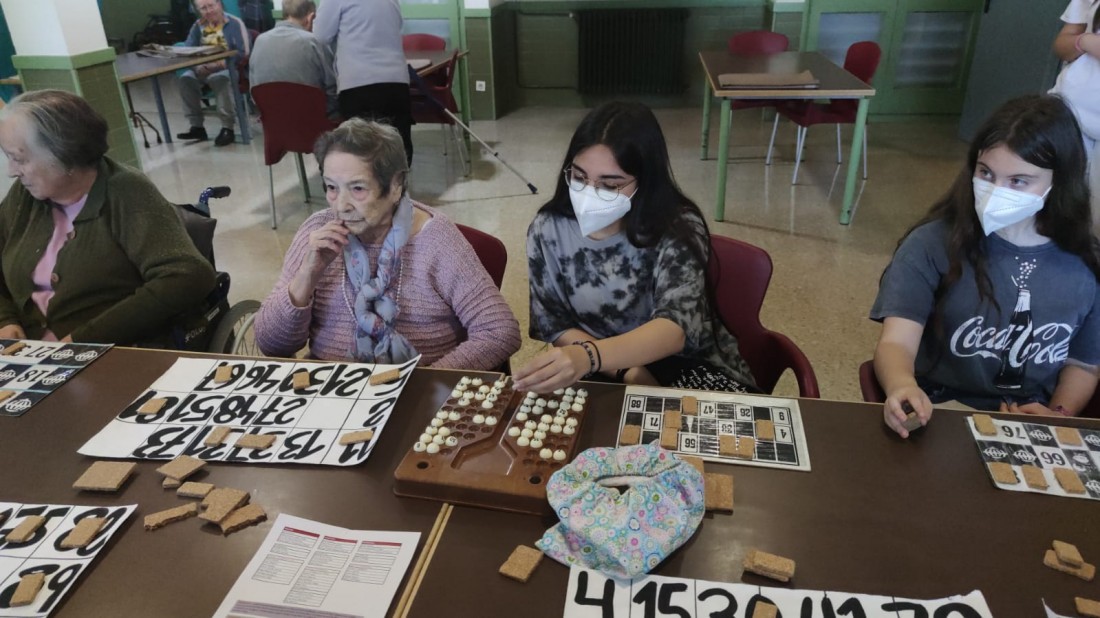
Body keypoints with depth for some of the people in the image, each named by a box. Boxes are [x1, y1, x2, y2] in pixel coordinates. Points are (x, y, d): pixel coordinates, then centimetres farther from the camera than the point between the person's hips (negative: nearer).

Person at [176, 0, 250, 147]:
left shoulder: (235, 23, -7)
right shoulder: (198, 25, 9)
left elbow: (245, 52, -16)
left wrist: (222, 63, -24)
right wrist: (199, 65, -15)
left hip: (231, 68, -5)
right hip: (205, 69, 6)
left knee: (219, 78, -38)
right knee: (186, 78, -21)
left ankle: (227, 128, -31)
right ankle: (197, 127, -15)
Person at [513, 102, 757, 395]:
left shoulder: (679, 229, -18)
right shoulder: (548, 229, -8)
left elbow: (676, 328, -32)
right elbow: (553, 324, -3)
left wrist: (589, 356, -51)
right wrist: (628, 372, -18)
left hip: (687, 366, -2)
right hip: (605, 376, 2)